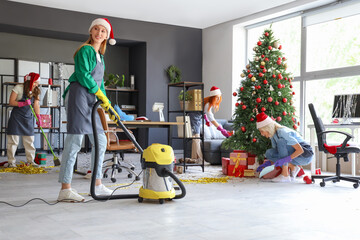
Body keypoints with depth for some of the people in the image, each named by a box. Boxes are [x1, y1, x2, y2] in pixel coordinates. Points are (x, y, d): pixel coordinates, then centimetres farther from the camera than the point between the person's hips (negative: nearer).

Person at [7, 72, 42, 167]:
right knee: (13, 140, -3)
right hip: (16, 117, -5)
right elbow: (11, 102, -11)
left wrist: (38, 117, -9)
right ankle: (11, 162, 4)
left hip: (28, 118, 5)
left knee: (30, 141, 6)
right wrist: (23, 103, -24)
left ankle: (30, 161, 15)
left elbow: (36, 105, 2)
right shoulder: (18, 88, -9)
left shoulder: (36, 91, 6)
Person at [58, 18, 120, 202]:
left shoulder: (99, 56, 23)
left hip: (90, 100, 10)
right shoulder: (86, 50, -3)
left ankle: (97, 185, 17)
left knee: (100, 141, 9)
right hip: (79, 95, -10)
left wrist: (109, 106, 20)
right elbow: (83, 75, -14)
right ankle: (65, 190, -12)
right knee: (75, 140, -13)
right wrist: (101, 95, -10)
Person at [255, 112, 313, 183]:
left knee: (281, 141, -29)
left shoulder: (282, 132, -26)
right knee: (269, 153, -6)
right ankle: (293, 167, -2)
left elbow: (300, 150, -29)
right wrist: (267, 163, -3)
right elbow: (276, 154, 10)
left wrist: (285, 159, -36)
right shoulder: (273, 135, 1)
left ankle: (285, 175, -26)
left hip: (305, 155, -8)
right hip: (293, 154, 8)